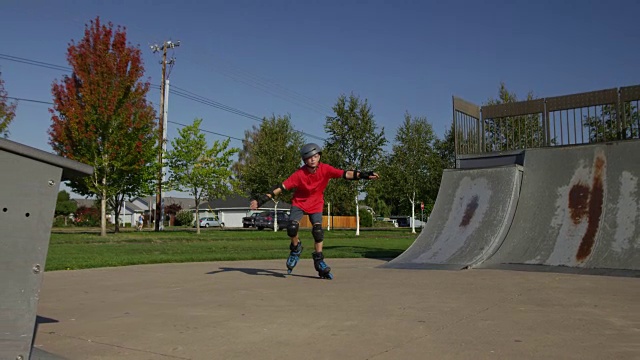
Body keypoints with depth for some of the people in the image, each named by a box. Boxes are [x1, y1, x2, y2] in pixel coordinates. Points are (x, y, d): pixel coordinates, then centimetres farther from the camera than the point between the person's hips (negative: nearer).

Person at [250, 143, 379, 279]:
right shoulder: (299, 174, -23)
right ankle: (296, 248, 10)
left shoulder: (325, 169, -19)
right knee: (292, 227, -21)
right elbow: (282, 187, -24)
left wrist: (363, 175, -39)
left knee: (318, 231, -12)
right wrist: (263, 199, -30)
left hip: (316, 204, 1)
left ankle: (319, 261, 4)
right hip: (299, 203, -1)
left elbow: (345, 174, -27)